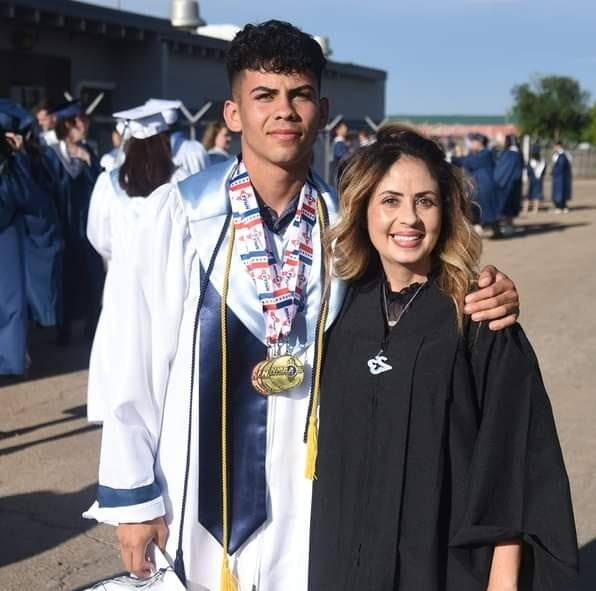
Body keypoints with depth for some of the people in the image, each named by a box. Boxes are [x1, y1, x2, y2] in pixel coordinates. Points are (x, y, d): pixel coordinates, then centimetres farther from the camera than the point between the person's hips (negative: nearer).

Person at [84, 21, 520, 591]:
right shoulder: (179, 211, -12)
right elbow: (134, 360, -8)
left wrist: (485, 301, -16)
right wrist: (132, 492, -6)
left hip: (309, 496, 2)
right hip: (198, 493, -2)